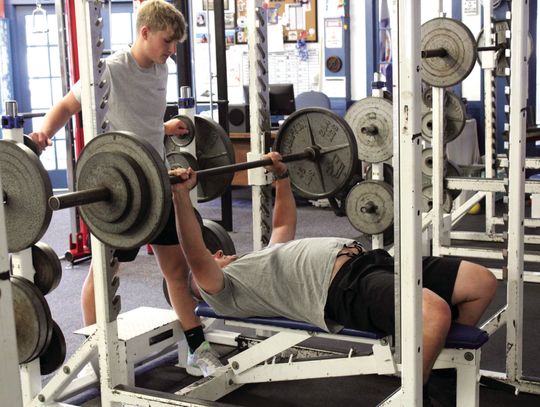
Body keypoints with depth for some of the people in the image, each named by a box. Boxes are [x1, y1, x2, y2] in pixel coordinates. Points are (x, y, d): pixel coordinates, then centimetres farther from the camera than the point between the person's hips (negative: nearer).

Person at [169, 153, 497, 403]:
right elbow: (196, 258, -9)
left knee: (482, 282, 0)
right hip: (343, 287, -9)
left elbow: (284, 226, 49)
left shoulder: (261, 259, 35)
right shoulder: (224, 292, 9)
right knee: (435, 313, -37)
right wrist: (181, 194, -16)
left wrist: (282, 176, 46)